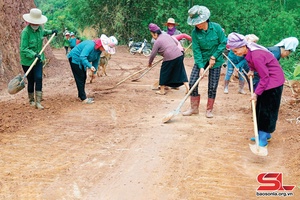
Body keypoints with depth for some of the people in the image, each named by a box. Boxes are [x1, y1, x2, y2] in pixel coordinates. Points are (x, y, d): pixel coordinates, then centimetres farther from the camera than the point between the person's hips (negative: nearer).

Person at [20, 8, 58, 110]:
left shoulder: (40, 28, -1)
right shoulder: (25, 32, -22)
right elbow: (24, 49, -25)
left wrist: (51, 32, 17)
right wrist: (34, 54, -36)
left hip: (39, 59, 5)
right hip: (27, 60, -5)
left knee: (39, 79, -8)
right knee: (31, 81, 6)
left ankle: (38, 102, -4)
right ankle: (31, 100, 27)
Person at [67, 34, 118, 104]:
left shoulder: (99, 50, -4)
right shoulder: (91, 45, -33)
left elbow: (96, 61, 7)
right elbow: (82, 57, -39)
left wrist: (94, 72, 6)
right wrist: (90, 66, -45)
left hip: (80, 61, 9)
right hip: (74, 59, -9)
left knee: (83, 77, 13)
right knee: (80, 78, -9)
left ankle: (81, 95, 25)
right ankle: (83, 98, -6)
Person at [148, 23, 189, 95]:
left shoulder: (157, 41, -4)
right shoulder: (166, 35, 16)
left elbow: (153, 54, -1)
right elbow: (176, 42, 25)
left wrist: (150, 63, 14)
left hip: (170, 59, -7)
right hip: (179, 55, 7)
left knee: (164, 73, 10)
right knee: (181, 72, 13)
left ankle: (162, 90, 18)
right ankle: (187, 87, 9)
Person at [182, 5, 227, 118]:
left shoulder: (216, 27, -16)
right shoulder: (195, 32, -12)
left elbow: (223, 43, -8)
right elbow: (196, 50, -12)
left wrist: (214, 57, -14)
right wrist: (201, 67, -19)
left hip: (215, 60, -1)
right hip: (201, 59, 1)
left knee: (212, 86, 0)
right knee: (192, 82, -7)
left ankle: (209, 110, 17)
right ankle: (194, 108, 9)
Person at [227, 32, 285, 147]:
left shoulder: (256, 56, -31)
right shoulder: (249, 50, -5)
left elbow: (265, 77, -25)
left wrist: (256, 93, -20)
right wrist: (251, 70, 3)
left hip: (274, 80, -9)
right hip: (267, 78, 9)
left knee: (266, 108, -5)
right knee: (260, 106, 13)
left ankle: (263, 139, 2)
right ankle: (265, 133, 24)